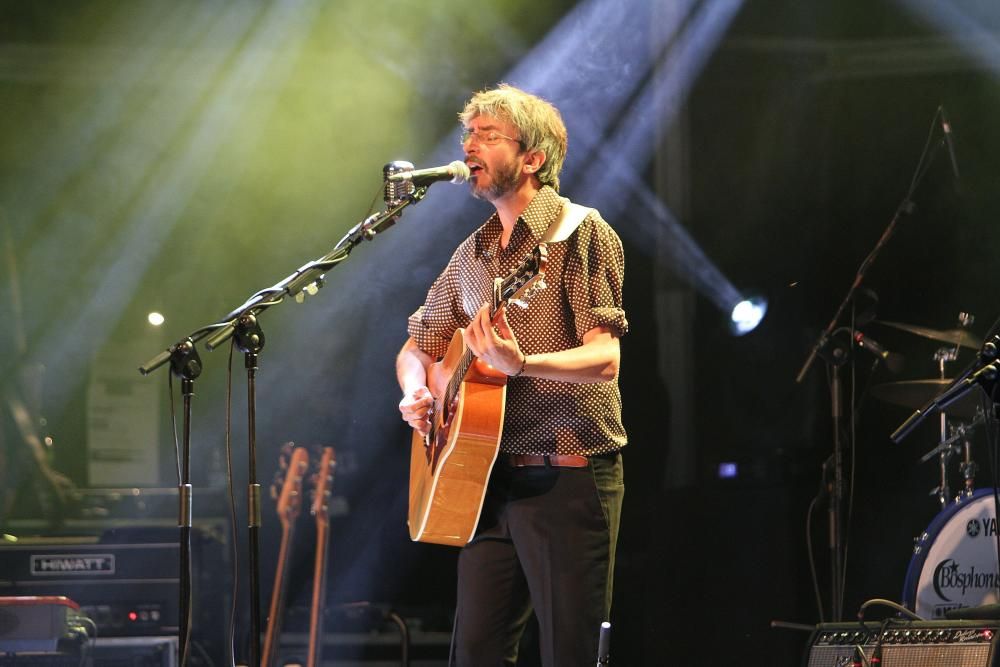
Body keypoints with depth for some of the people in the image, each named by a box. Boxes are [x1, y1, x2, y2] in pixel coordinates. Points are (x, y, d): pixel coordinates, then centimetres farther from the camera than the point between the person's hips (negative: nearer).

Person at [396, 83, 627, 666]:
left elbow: (604, 360, -18)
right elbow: (417, 349, 25)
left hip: (569, 479, -7)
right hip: (491, 478, 7)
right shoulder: (472, 254, 15)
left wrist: (522, 365, -35)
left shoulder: (580, 233, -7)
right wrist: (418, 393, 2)